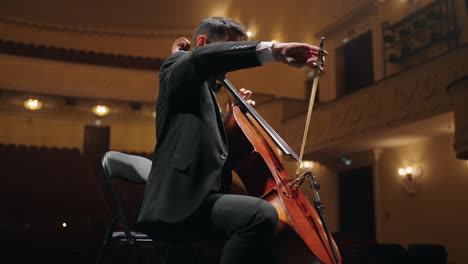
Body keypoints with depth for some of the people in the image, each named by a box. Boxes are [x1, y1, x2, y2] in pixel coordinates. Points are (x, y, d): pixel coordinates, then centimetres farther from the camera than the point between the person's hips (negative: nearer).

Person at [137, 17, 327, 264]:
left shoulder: (208, 94, 29)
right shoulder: (177, 69, 4)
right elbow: (204, 56, -21)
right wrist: (273, 50, -27)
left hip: (197, 199, 10)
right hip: (179, 203, -10)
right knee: (262, 215, -32)